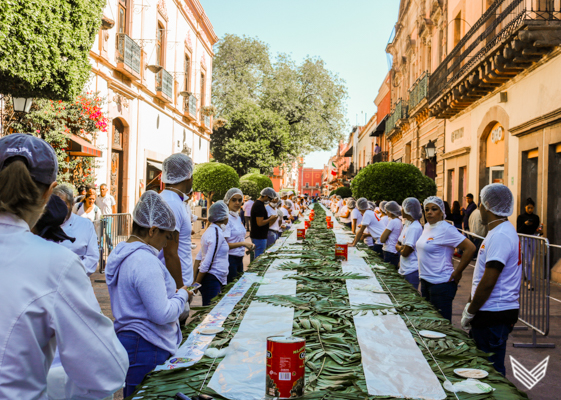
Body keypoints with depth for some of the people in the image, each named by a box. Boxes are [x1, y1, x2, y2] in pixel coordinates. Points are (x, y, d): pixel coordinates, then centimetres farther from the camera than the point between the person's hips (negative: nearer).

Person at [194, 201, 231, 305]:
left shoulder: (210, 230, 12)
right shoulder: (217, 234, -17)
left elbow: (199, 256, 15)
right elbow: (207, 262, -18)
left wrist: (194, 277, 15)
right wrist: (196, 283, -13)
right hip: (212, 279, -9)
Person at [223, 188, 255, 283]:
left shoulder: (238, 218, 12)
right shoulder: (226, 218, -15)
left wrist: (248, 245, 6)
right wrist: (243, 243, -25)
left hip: (239, 259, 9)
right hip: (230, 258, -9)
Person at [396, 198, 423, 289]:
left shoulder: (414, 228, -19)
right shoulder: (407, 225, 11)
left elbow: (405, 252, -21)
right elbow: (398, 245, 14)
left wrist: (400, 248, 1)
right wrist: (401, 247, -8)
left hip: (412, 271, -9)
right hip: (405, 270, 9)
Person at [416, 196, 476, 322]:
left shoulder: (446, 229, -17)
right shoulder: (427, 227, 9)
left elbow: (470, 248, -22)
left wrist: (457, 273, -16)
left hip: (441, 284, -9)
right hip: (425, 281, 9)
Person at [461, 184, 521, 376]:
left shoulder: (500, 236, -20)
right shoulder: (501, 231, 14)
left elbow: (488, 282, -23)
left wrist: (470, 313, -14)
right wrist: (470, 304, 19)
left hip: (494, 317, -10)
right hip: (492, 312, 10)